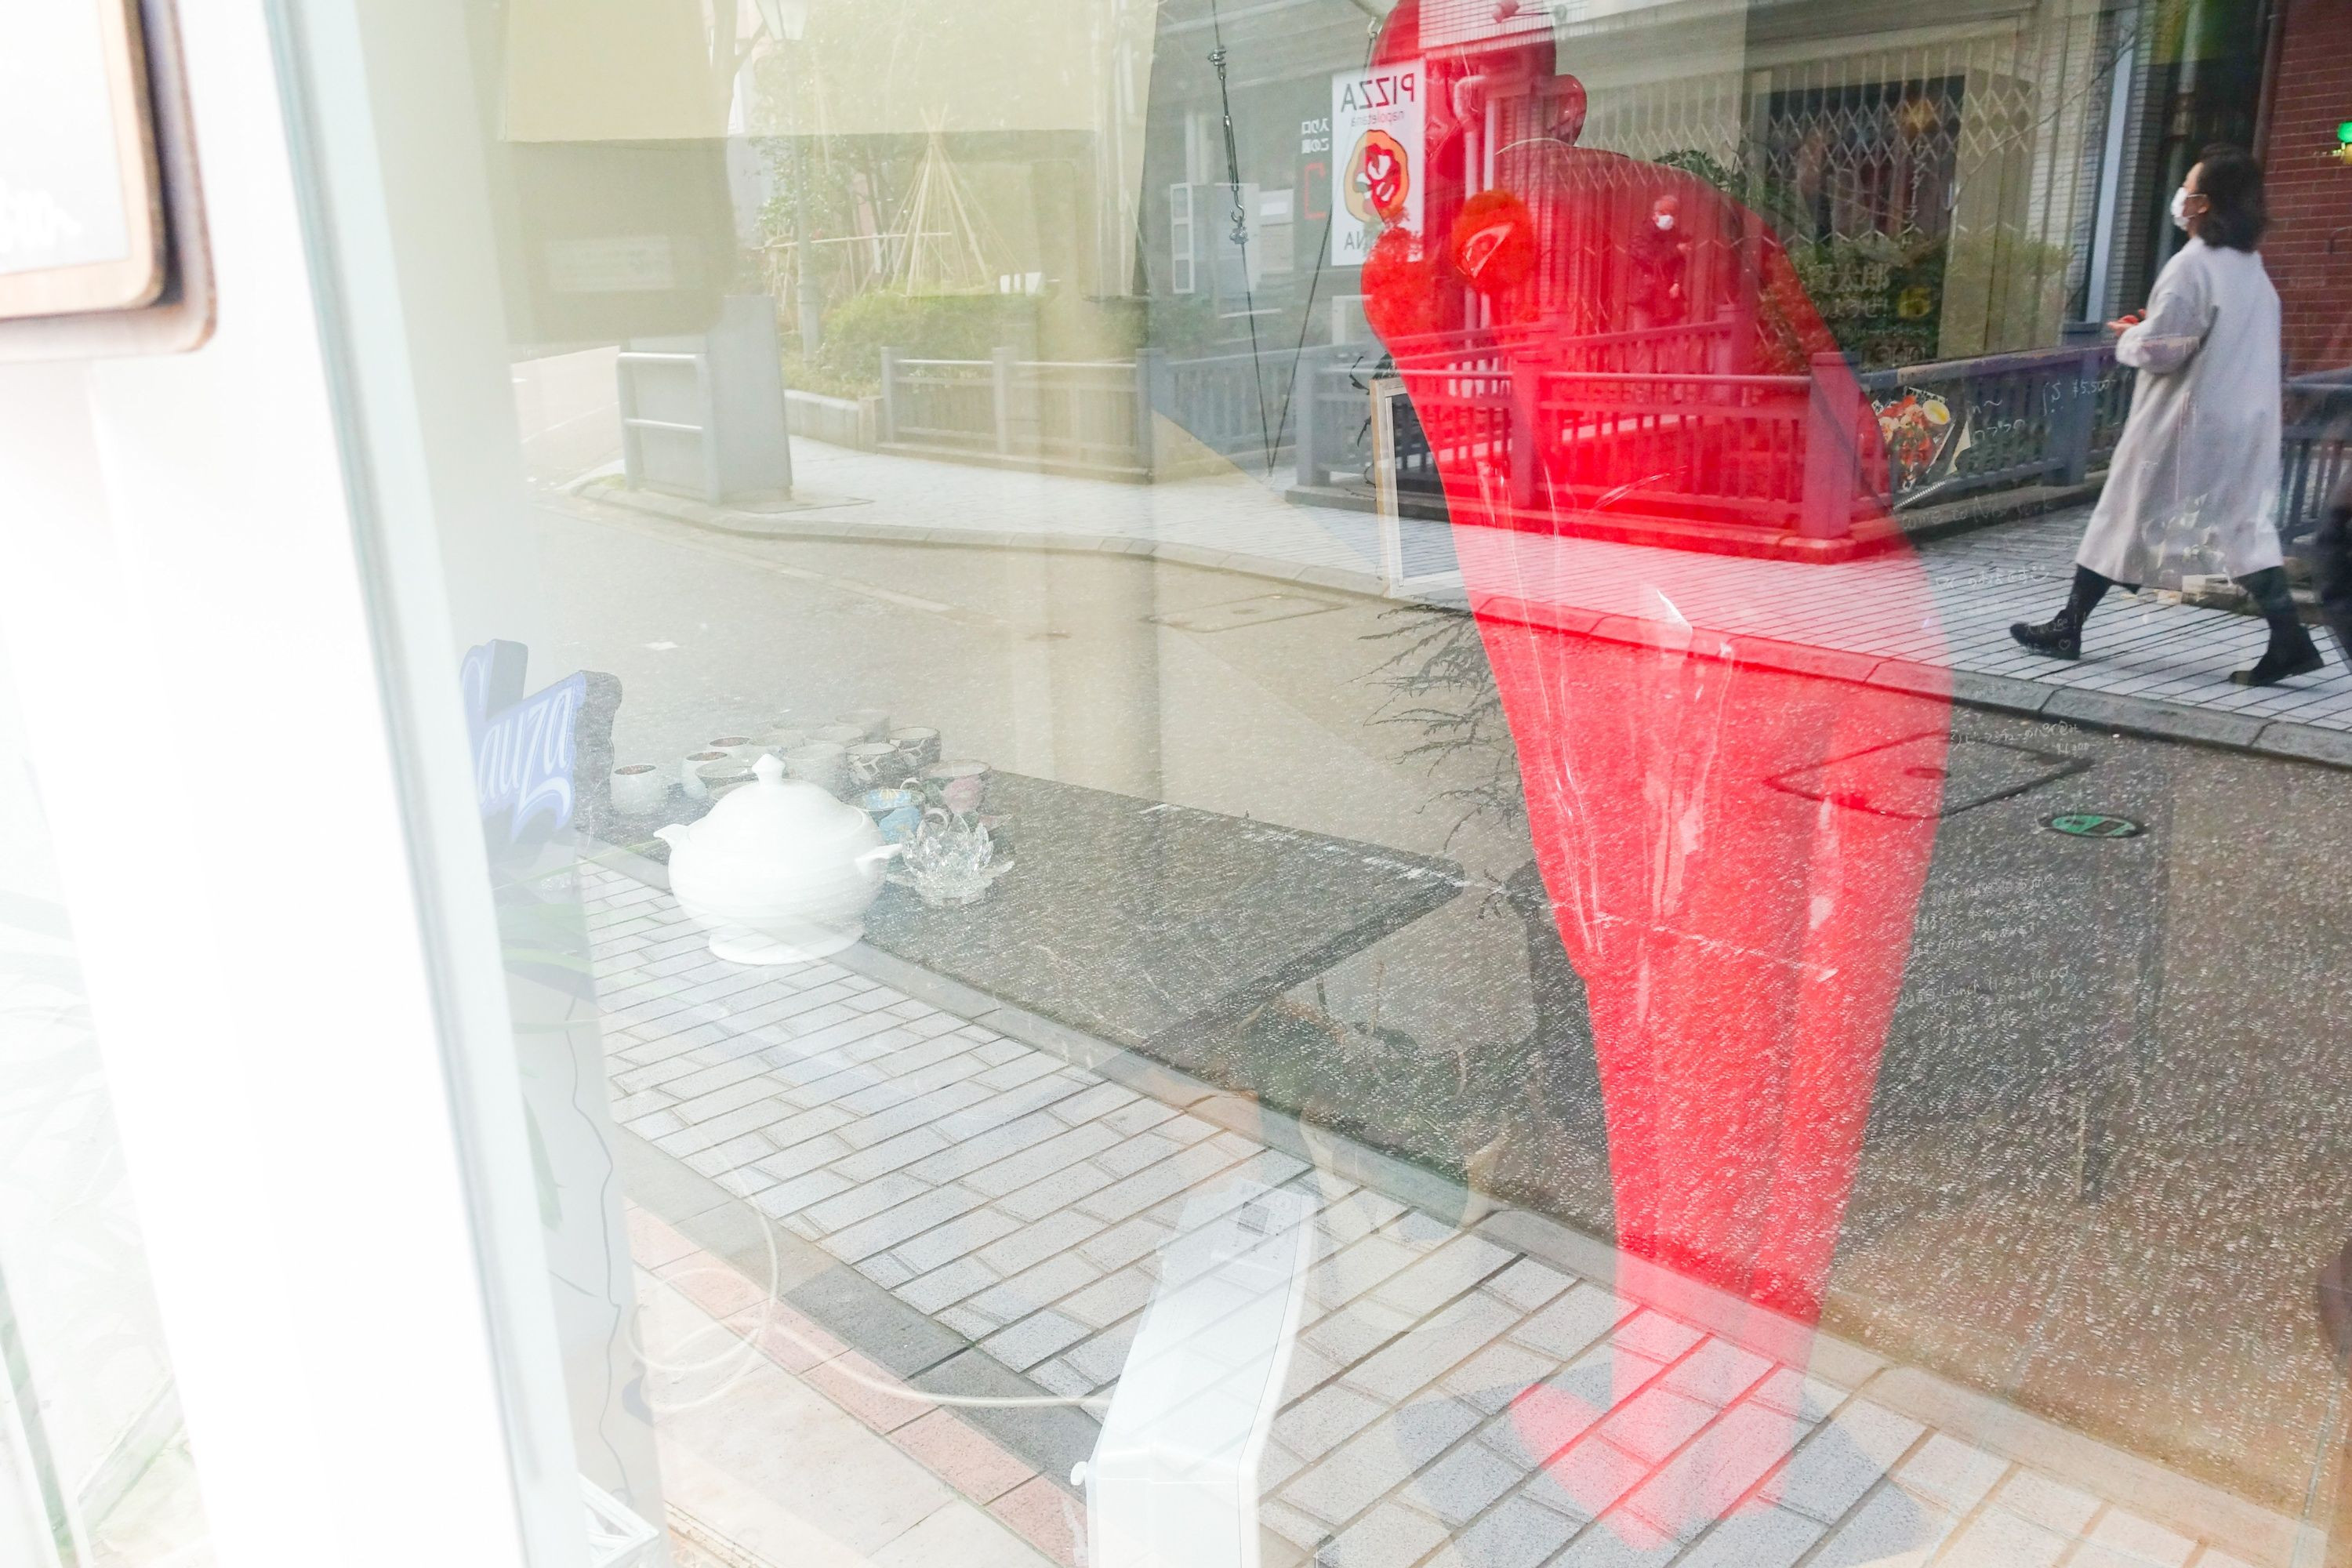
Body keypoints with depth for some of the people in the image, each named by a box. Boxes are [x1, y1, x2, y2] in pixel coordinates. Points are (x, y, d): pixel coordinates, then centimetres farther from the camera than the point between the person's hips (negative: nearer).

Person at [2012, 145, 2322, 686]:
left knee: (2124, 517, 4)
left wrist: (2129, 336, 2)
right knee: (2245, 527, 8)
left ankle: (2068, 628, 13)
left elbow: (2158, 351, -18)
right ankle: (2289, 639, 0)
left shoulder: (2191, 266, -16)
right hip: (2243, 424, 7)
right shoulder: (2252, 267, 11)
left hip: (2181, 424, -7)